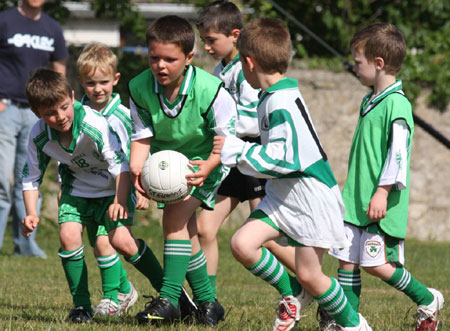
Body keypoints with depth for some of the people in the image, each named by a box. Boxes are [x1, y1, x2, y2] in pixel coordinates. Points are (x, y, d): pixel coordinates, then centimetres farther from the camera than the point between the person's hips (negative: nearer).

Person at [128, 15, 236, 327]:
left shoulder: (210, 91, -29)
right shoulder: (140, 88, -18)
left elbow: (225, 137, -20)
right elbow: (143, 136, -11)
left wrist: (207, 167, -38)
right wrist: (136, 168, -30)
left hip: (203, 161, -5)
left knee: (176, 217, -22)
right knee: (186, 230, 10)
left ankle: (169, 299, -22)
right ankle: (208, 302, 23)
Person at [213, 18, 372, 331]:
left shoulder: (281, 102, -22)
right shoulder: (273, 96, 8)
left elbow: (286, 158, -27)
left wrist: (236, 149, -22)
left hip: (312, 198, -9)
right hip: (283, 196, 9)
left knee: (309, 275, -1)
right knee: (243, 243, -5)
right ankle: (292, 294, 14)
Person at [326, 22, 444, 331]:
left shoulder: (396, 104, -15)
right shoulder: (371, 101, 15)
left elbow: (398, 154, -20)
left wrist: (383, 191, -24)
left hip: (382, 204, -9)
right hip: (356, 200, 9)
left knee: (376, 263, -6)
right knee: (348, 260, 5)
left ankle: (427, 300, 13)